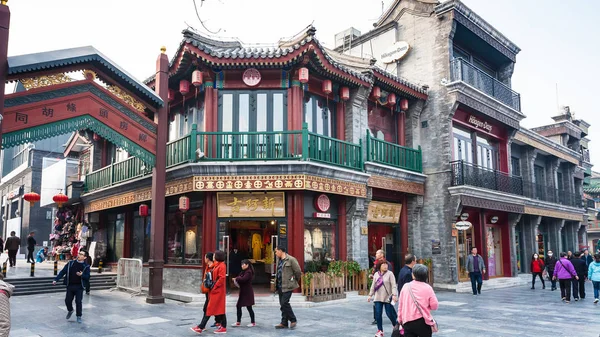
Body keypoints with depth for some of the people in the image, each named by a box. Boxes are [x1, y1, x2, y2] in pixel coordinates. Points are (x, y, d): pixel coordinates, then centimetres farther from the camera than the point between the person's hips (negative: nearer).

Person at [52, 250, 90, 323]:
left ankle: (79, 316, 13)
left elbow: (87, 277, -5)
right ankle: (70, 310, 36)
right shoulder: (71, 263, 7)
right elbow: (63, 272, 4)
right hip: (70, 286, 3)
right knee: (67, 300, 4)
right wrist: (56, 279, -4)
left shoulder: (86, 266, -1)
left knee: (78, 301, -4)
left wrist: (82, 275, -24)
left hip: (79, 287, -3)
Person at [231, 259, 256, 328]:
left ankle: (253, 322, 10)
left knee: (249, 307, -2)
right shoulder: (243, 272, 14)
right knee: (238, 306, 9)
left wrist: (237, 278, -12)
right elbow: (240, 278, 13)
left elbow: (243, 279, -28)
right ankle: (238, 322, 18)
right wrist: (237, 279, -10)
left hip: (247, 292, -9)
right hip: (243, 292, 9)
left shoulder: (248, 272, -15)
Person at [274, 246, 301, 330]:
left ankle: (293, 320, 5)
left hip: (287, 286, -8)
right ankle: (284, 323, 17)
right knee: (282, 304, 10)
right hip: (280, 286, 8)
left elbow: (298, 271, -10)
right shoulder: (279, 260, 11)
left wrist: (295, 281, 3)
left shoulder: (291, 259, -13)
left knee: (284, 303, -11)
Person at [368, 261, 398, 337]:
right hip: (378, 298, 4)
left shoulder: (390, 273, -6)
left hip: (388, 297, -4)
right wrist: (370, 295, 9)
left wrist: (394, 295, -24)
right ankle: (380, 330, 12)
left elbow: (393, 285, -13)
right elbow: (373, 285, 11)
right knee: (378, 314, 0)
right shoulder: (376, 274, 7)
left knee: (390, 313, 2)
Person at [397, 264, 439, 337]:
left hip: (407, 322, 1)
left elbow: (400, 305, 5)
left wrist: (400, 320, 15)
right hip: (423, 322, -1)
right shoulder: (427, 288, -6)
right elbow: (434, 306, -7)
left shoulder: (406, 287, 0)